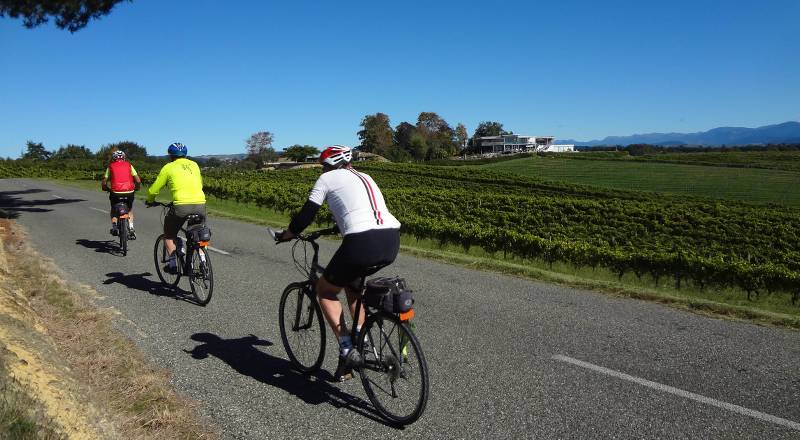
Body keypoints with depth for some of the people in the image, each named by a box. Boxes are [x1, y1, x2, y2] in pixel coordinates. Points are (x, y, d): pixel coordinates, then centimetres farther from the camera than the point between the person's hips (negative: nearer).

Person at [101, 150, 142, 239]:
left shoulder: (110, 166, 13)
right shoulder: (129, 165, 14)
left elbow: (104, 183, 8)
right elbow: (138, 180, 7)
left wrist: (107, 189, 28)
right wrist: (136, 188, 26)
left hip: (116, 192, -1)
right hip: (129, 192, 1)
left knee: (113, 209, 27)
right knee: (130, 210, 27)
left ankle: (114, 227, 7)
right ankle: (131, 228, 11)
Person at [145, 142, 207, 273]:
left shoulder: (168, 167, 9)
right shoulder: (194, 165, 19)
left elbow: (154, 189, 11)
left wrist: (149, 201, 31)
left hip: (181, 205, -3)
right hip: (200, 204, 3)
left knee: (169, 235, 18)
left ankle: (173, 262, 7)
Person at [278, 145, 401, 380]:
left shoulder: (328, 178, 12)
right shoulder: (365, 178, 30)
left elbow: (307, 213, 9)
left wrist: (286, 234, 26)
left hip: (362, 244, -7)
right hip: (392, 242, 7)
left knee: (325, 290, 18)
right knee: (352, 283, 34)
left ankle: (348, 351, 8)